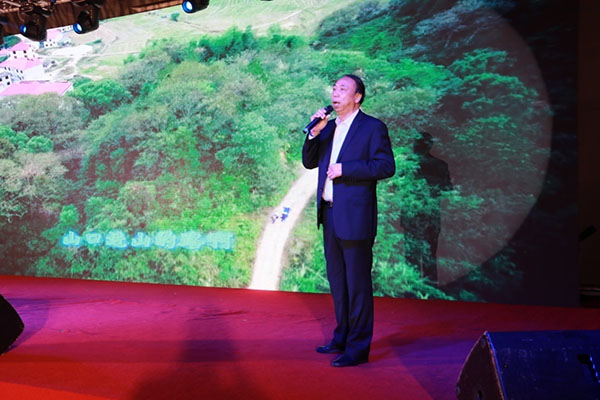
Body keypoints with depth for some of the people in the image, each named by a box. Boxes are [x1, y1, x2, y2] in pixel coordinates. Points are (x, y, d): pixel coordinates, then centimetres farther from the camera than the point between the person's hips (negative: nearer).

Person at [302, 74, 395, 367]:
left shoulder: (372, 127, -6)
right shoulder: (329, 127, 15)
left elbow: (386, 166, -13)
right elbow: (309, 162, 13)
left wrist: (345, 168, -17)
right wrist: (315, 132, -1)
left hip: (355, 216, -8)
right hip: (329, 214, 8)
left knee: (357, 282, -3)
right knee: (337, 280, 16)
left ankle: (358, 347, 5)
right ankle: (342, 338, 29)